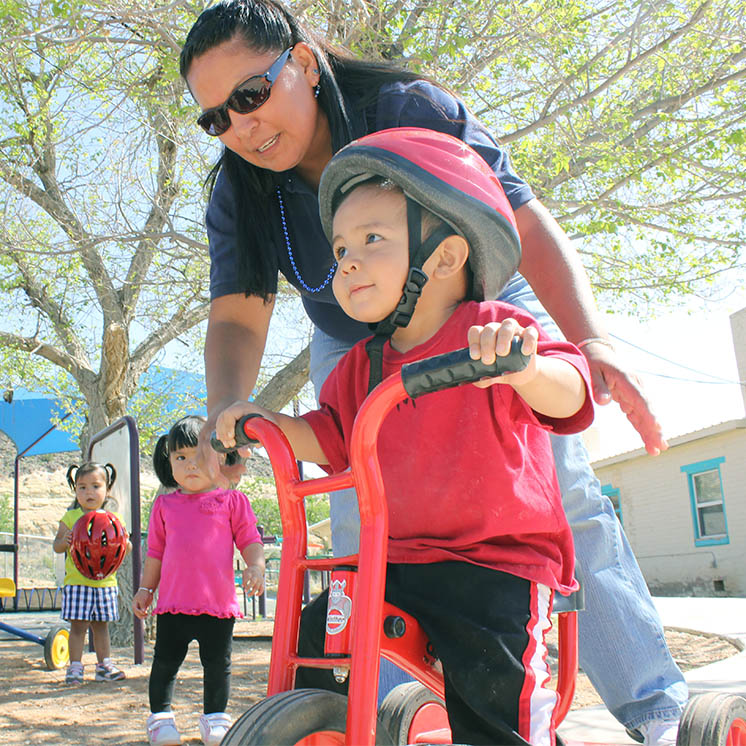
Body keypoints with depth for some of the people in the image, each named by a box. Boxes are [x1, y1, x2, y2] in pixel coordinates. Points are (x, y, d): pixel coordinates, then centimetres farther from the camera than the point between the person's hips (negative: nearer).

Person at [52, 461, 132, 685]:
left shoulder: (113, 518, 6)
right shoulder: (70, 518, 1)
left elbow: (124, 545, 12)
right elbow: (57, 546, 3)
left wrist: (126, 546, -11)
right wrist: (65, 541, -19)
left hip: (105, 581, 2)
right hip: (77, 581, -2)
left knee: (101, 625, 10)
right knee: (78, 625, -3)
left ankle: (104, 666, 19)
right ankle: (75, 667, 8)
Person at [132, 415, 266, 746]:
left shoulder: (232, 500, 1)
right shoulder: (164, 505, 8)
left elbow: (250, 540, 2)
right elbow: (155, 552, 15)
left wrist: (255, 567, -15)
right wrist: (145, 589, 15)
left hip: (218, 604, -2)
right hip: (172, 603, 2)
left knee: (218, 664, 10)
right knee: (165, 663, 10)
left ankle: (214, 718, 28)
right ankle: (161, 716, 28)